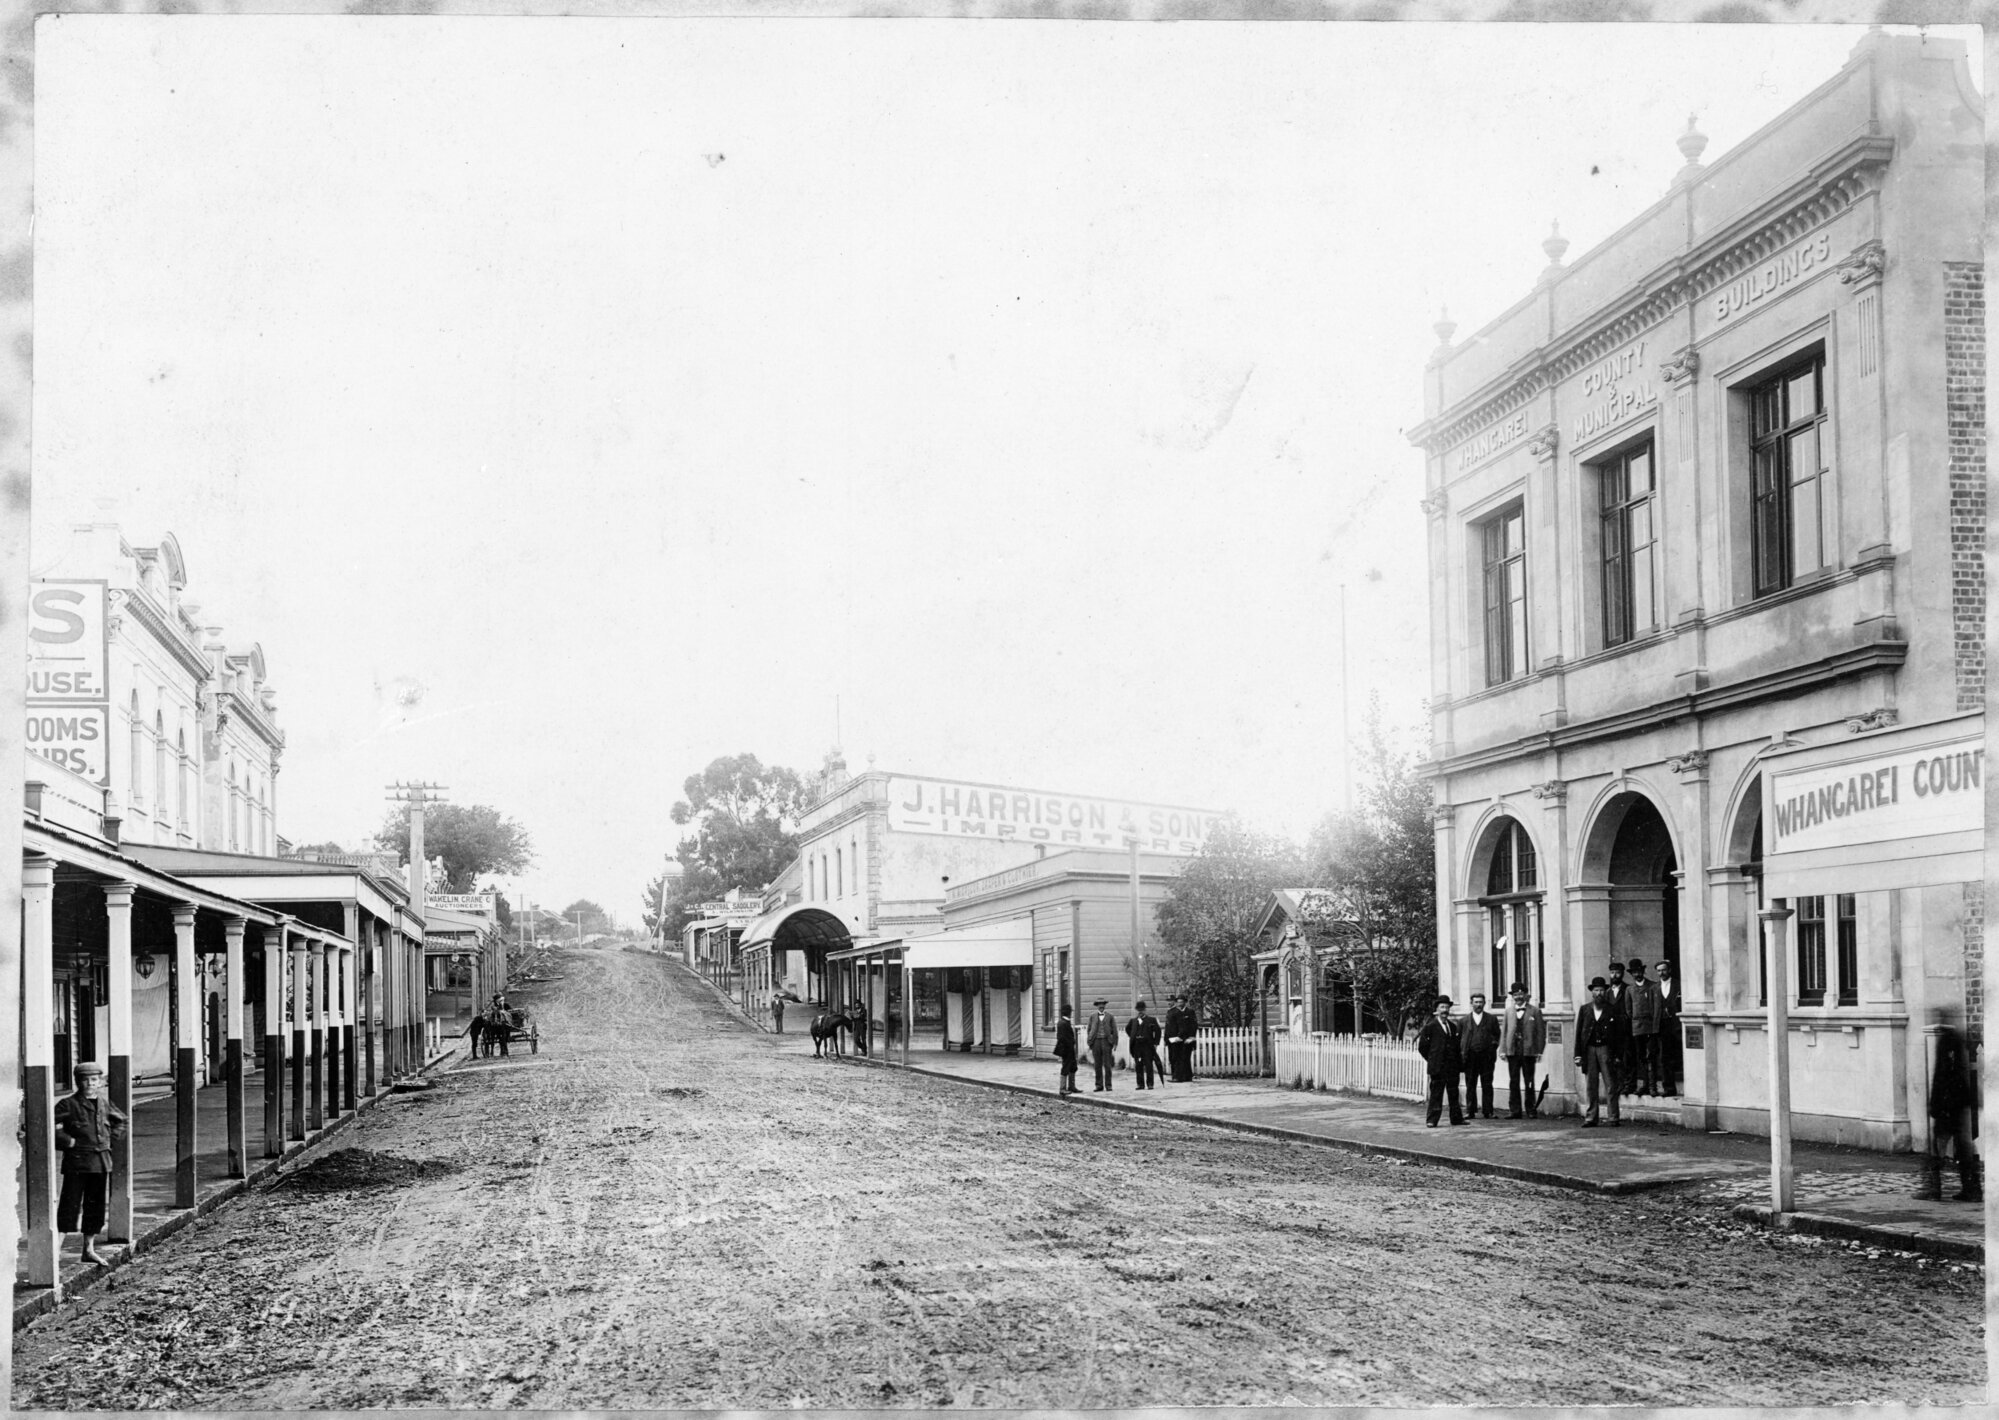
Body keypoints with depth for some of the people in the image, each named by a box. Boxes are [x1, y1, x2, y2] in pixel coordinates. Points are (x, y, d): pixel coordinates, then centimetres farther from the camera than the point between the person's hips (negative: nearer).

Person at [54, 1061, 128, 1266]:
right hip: (76, 1162, -6)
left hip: (102, 1162, 6)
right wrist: (67, 1141, -17)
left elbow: (120, 1122, 25)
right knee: (70, 1205, -7)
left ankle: (89, 1248, 21)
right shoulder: (67, 1104, -7)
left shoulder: (104, 1104, 10)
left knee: (96, 1205, 11)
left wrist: (113, 1140, 12)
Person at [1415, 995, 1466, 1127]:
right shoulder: (1430, 1026, -5)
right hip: (1438, 1067, -5)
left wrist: (1459, 1062, 9)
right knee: (1436, 1094, -4)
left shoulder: (1453, 1026, 13)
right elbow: (1422, 1046, -2)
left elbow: (1457, 1046, 19)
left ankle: (1456, 1118, 18)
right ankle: (1431, 1120, -1)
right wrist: (1431, 1060, 0)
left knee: (1454, 1093, 10)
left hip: (1452, 1066, 5)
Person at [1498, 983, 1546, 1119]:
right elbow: (1504, 1031, 10)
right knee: (1513, 1082, 4)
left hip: (1529, 1051, -2)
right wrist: (1503, 1050, 3)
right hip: (1512, 1051, 3)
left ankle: (1531, 1110, 10)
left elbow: (1540, 1032, 0)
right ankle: (1514, 1110, 7)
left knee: (1529, 1082, 4)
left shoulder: (1535, 1011, 2)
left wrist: (1539, 1051, -6)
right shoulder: (1509, 1011, 10)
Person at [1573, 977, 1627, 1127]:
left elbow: (1619, 1034, 2)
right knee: (1591, 1086, 6)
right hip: (1589, 1049, 2)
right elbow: (1578, 1033, 8)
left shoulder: (1612, 1010, 3)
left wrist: (1618, 1055, -4)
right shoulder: (1584, 1009, 9)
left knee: (1610, 1086, -3)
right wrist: (1578, 1054, 1)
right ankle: (1591, 1118, 10)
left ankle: (1614, 1118, 0)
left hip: (1606, 1049, -2)